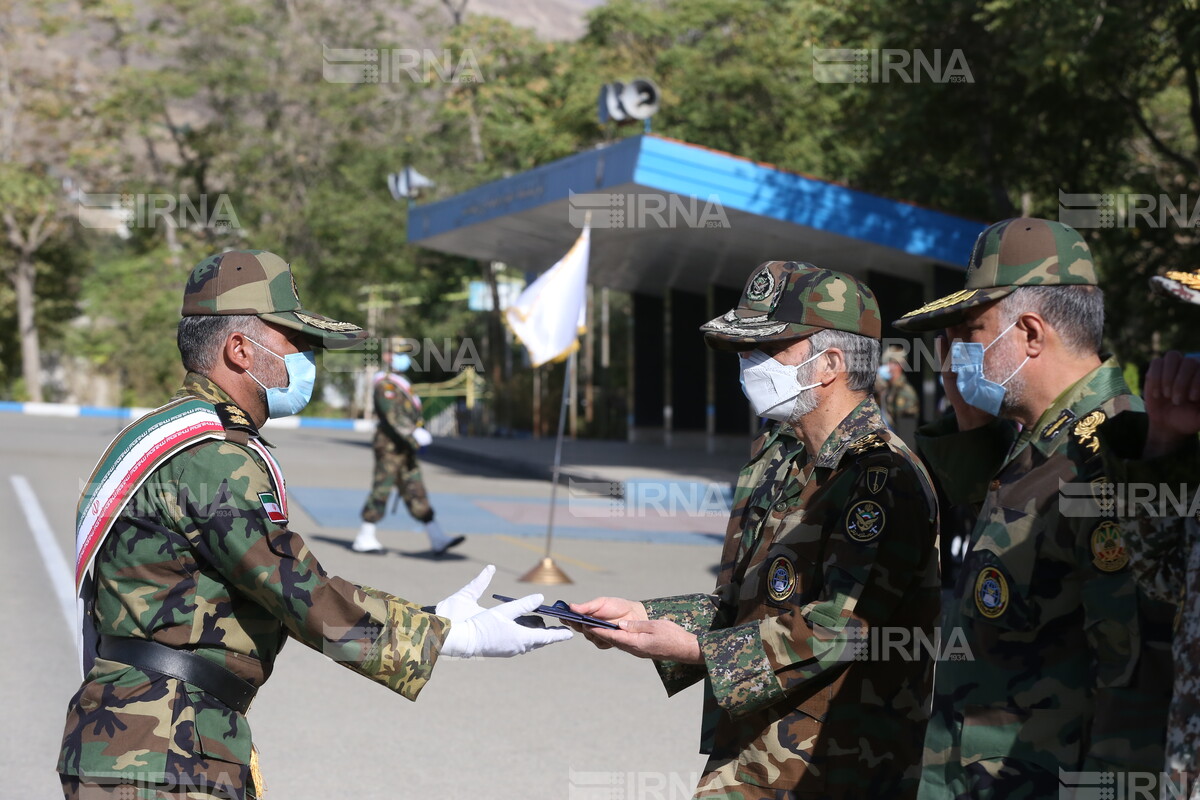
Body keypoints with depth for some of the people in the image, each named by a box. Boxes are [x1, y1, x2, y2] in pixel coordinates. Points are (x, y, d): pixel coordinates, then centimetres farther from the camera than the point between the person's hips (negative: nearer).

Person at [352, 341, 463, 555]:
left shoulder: (401, 385, 20)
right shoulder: (385, 385, -12)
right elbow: (394, 417, -23)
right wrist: (415, 437, -29)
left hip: (403, 449, 9)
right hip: (389, 447, -9)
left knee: (416, 494, 4)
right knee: (381, 491, -4)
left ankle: (437, 540, -1)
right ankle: (364, 539, 5)